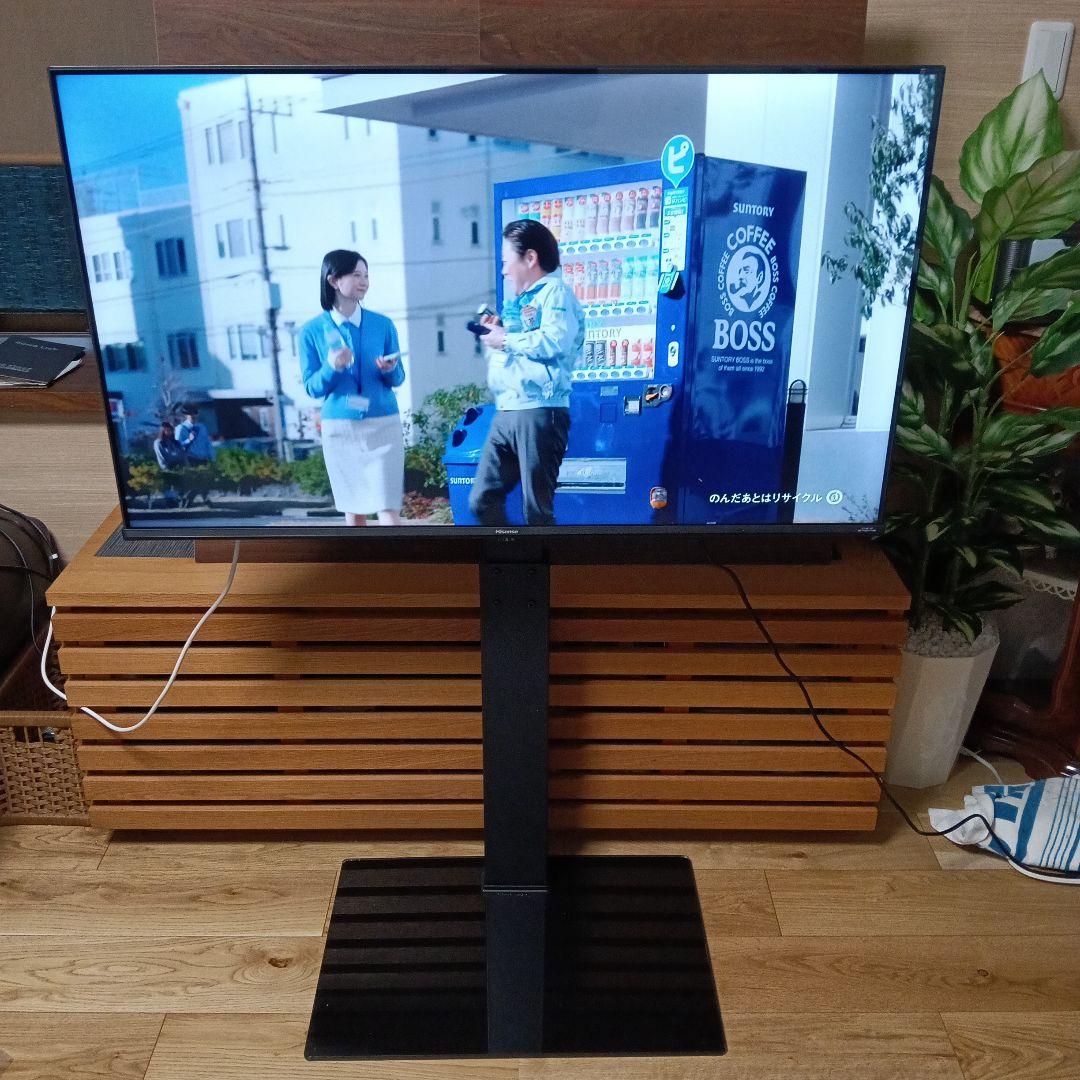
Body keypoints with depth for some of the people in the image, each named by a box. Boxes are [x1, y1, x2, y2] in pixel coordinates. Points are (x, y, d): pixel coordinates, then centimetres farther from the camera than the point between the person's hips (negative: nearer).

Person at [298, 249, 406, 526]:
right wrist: (331, 368, -19)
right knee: (353, 511, 10)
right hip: (339, 429, 0)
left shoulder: (383, 324, 1)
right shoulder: (312, 331, -1)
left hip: (383, 426, 0)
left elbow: (398, 380, 7)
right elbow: (312, 388, 0)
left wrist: (390, 370, -16)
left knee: (388, 509, -7)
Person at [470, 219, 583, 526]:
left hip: (540, 413, -9)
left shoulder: (556, 292, -4)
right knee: (482, 500, 9)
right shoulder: (519, 301, 23)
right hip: (506, 414, 9)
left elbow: (554, 342, -23)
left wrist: (506, 340, -10)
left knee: (537, 511, -4)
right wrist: (496, 331, 11)